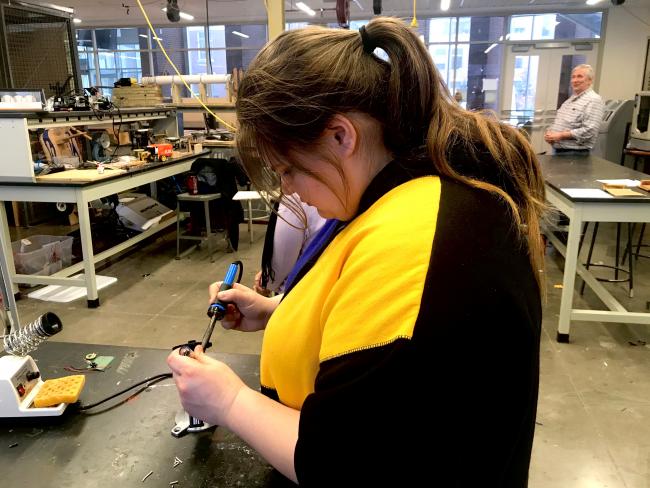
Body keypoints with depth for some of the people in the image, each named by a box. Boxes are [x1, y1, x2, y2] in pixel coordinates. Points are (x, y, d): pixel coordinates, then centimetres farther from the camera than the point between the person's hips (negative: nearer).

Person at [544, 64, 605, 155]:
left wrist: (561, 135, -21)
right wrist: (549, 133, 0)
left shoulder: (594, 100, -9)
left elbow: (589, 131, -20)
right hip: (557, 150, 8)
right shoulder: (570, 99, 18)